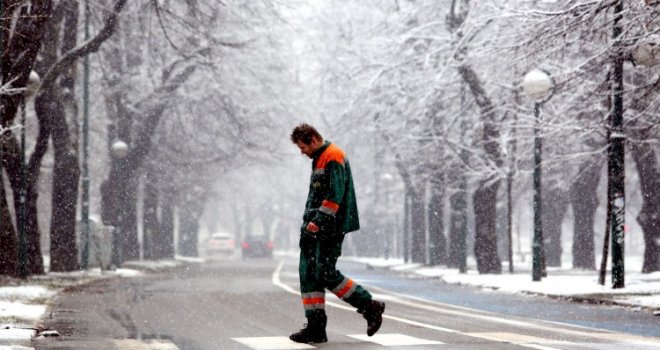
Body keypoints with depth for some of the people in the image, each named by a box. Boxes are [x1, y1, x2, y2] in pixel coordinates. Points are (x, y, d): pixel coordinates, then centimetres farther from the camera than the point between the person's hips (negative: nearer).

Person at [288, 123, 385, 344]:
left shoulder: (333, 158, -12)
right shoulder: (319, 160, 20)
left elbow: (335, 194, -20)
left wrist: (318, 221, -23)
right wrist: (309, 222, 17)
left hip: (330, 228, -10)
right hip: (316, 229, 10)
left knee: (325, 274, -11)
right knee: (308, 274, 5)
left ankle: (370, 307, 1)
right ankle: (315, 328, 5)